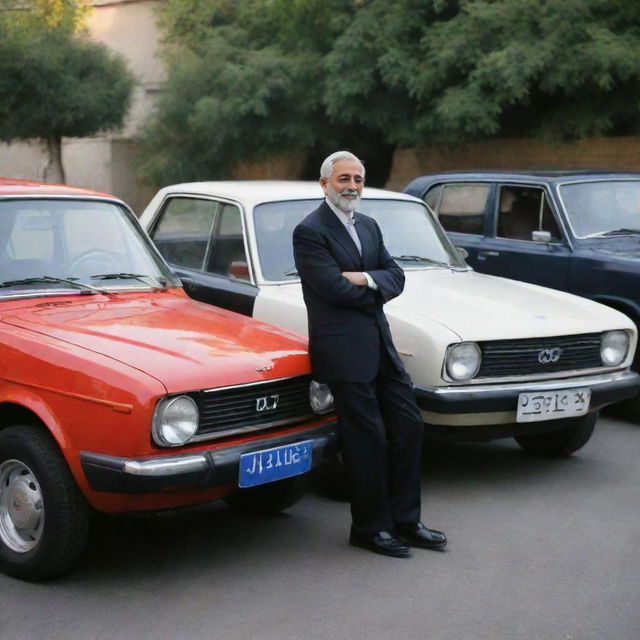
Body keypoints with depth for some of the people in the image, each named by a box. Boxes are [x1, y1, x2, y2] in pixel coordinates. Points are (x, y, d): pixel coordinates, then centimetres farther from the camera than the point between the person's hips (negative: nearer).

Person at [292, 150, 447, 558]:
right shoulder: (310, 232, -9)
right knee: (368, 440, -2)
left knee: (409, 428, 8)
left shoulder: (369, 226, 16)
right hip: (343, 351, -8)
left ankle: (405, 521, 19)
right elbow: (336, 288, -19)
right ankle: (370, 529, 13)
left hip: (381, 345, 8)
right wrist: (377, 285, -4)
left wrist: (367, 279, -13)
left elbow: (396, 276, 7)